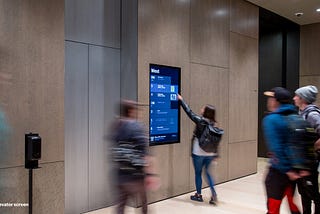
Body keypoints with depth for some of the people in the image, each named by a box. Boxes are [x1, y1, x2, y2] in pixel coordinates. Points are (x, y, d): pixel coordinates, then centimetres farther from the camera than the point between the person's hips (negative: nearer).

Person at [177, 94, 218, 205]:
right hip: (210, 153, 5)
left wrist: (181, 100, -1)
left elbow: (189, 112, -8)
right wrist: (216, 154, 12)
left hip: (198, 153, -5)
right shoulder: (213, 124, 3)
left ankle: (198, 195, 23)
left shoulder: (200, 120, -13)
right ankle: (214, 195, 5)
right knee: (208, 173, 15)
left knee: (198, 173, 10)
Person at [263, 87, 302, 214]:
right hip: (296, 169, 7)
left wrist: (287, 170, -19)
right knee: (292, 202, 22)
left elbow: (276, 148, -23)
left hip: (279, 169, -7)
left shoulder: (271, 119, -15)